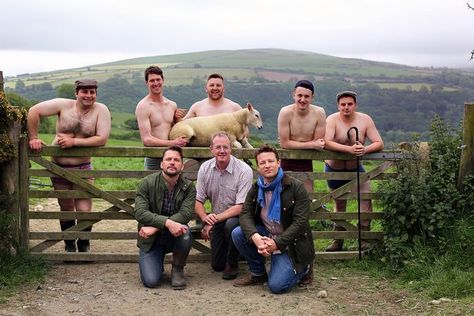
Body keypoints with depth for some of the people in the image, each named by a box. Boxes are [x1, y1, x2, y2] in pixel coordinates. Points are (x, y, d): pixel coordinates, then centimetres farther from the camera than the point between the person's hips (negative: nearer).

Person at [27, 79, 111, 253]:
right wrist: (33, 138, -10)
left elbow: (102, 139, -19)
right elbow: (34, 111, -6)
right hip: (59, 167, 1)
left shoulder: (101, 110, -10)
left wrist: (74, 142, -22)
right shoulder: (63, 105, -8)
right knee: (66, 210, 15)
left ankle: (84, 247, 19)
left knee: (84, 211, -6)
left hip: (83, 168, -1)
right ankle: (69, 246, 36)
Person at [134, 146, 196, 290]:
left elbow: (186, 214, -21)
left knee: (185, 233, -34)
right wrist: (167, 222, -37)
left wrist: (155, 227, -30)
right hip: (150, 240, -1)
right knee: (151, 281, -19)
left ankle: (177, 270, -5)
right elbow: (140, 213, -21)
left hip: (173, 236, 1)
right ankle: (158, 262, 20)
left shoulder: (188, 187, -7)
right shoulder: (147, 183, -10)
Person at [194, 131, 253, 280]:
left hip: (238, 216, -4)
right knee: (216, 265, 0)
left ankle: (232, 264, -11)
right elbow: (198, 201, -4)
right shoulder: (205, 168, -6)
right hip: (217, 219, 4)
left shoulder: (244, 170, -21)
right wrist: (205, 218, -25)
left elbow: (241, 206, -24)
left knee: (230, 224, -38)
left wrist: (215, 219, -33)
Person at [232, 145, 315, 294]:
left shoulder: (296, 187, -15)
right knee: (237, 233, -19)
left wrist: (277, 243, -27)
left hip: (289, 243, -5)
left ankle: (303, 268, 13)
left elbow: (300, 222, -19)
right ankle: (258, 273, 2)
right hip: (265, 236, 5)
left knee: (276, 286, -20)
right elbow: (245, 214, -8)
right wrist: (255, 237, -29)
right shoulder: (256, 189, 2)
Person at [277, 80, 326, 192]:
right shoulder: (286, 112, -18)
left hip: (306, 163, 2)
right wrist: (311, 145, -22)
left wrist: (295, 145, -19)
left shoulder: (319, 113, -14)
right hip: (287, 163, -1)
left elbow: (319, 143, -11)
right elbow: (284, 143, -20)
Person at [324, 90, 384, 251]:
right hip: (334, 169, -1)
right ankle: (338, 241, 28)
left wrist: (365, 149, -37)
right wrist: (349, 149, -46)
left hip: (355, 167, 1)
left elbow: (379, 143, -16)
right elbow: (326, 142, -35)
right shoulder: (332, 120, -19)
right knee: (340, 204, 12)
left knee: (366, 198, -15)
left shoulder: (365, 120, -12)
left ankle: (364, 239, -4)